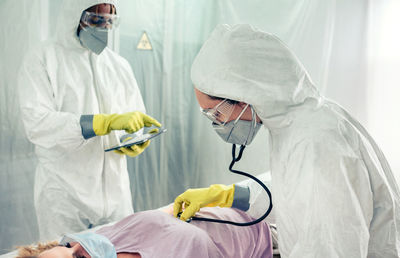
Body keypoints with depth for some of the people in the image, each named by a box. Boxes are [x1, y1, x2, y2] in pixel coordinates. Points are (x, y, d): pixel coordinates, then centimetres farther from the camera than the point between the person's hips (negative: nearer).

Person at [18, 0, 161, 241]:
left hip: (115, 192, 4)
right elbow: (36, 123, -17)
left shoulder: (119, 65, 12)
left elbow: (136, 120, 14)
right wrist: (108, 121, -25)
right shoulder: (42, 59, -3)